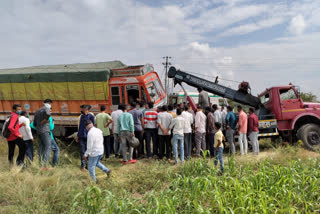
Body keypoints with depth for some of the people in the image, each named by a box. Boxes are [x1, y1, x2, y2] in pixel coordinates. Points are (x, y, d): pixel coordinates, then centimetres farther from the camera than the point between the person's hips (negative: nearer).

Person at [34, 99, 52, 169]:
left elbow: (34, 124, 25)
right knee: (48, 148, -9)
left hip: (39, 132, 8)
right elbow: (48, 113, -29)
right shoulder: (46, 108, -3)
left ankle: (41, 166, 8)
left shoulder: (37, 111, 21)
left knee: (41, 148, 9)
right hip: (45, 131, -8)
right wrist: (45, 120, -13)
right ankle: (45, 166, -16)